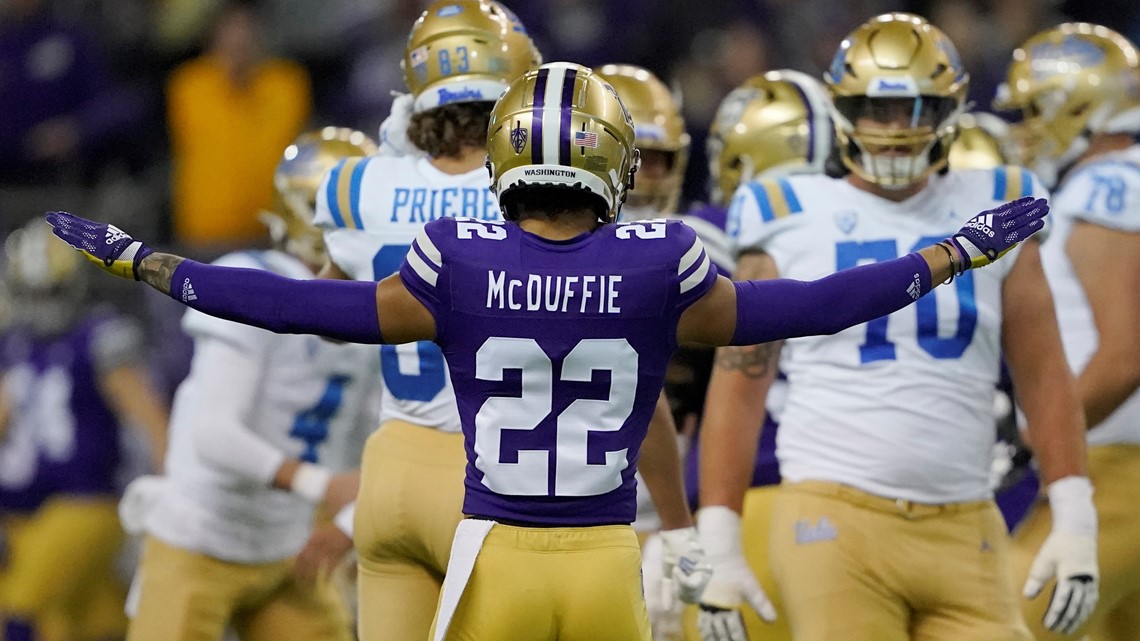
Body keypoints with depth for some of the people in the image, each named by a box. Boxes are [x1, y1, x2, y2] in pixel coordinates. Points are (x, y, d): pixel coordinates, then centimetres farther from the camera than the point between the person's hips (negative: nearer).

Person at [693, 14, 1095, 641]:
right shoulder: (792, 223, 5)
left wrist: (1074, 521, 3)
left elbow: (1043, 378, 11)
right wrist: (718, 548, 0)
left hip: (964, 536, 3)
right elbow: (736, 390, 5)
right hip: (836, 520, -2)